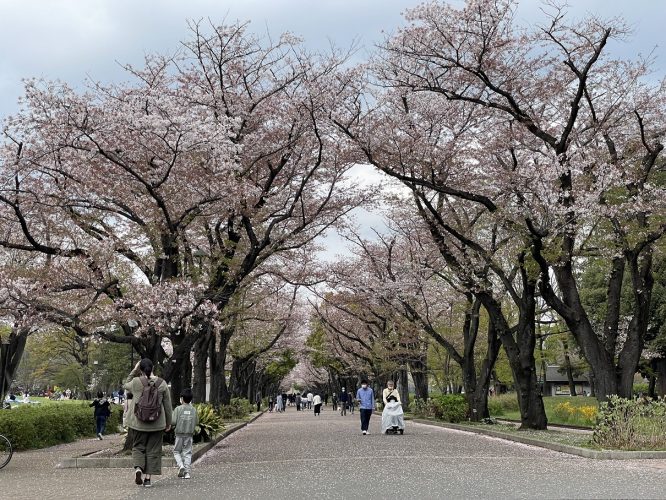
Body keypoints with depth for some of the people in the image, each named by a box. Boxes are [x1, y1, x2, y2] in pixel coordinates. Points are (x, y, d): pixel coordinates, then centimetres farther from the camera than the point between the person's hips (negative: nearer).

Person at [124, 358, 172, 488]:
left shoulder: (136, 382, -9)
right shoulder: (162, 384, -5)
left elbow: (126, 385, 17)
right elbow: (167, 405, 2)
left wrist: (134, 371, 13)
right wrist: (168, 423, 12)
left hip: (138, 423, 0)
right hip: (157, 424, 1)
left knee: (138, 447, 15)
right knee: (153, 450, 9)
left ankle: (138, 468, -9)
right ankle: (148, 478, 9)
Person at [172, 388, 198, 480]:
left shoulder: (178, 409, -8)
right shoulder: (193, 409, 1)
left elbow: (173, 422, -14)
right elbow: (197, 422, 4)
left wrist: (175, 425, 8)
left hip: (180, 434, -2)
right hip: (189, 434, 3)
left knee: (176, 451, 12)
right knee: (187, 452, 7)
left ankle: (181, 465, -9)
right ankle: (187, 471, 1)